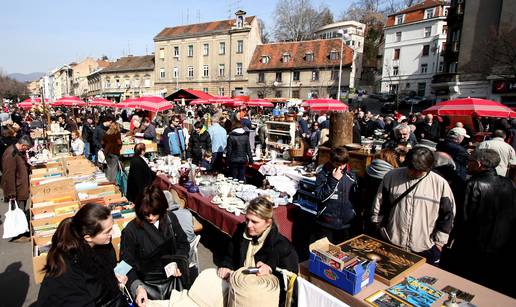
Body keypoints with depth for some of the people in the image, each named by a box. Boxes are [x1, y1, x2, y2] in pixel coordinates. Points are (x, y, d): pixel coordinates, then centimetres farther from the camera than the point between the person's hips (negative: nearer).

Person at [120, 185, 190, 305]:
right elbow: (127, 264, -7)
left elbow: (183, 243, 9)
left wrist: (179, 262, -9)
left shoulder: (170, 219, -3)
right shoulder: (130, 231, -11)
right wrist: (138, 287, -23)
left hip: (174, 275, 3)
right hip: (149, 282, -2)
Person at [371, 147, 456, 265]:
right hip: (391, 244, 1)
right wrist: (379, 228, 8)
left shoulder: (440, 184, -8)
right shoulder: (391, 176, -5)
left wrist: (439, 241, 2)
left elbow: (447, 215, 1)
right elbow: (379, 205, 4)